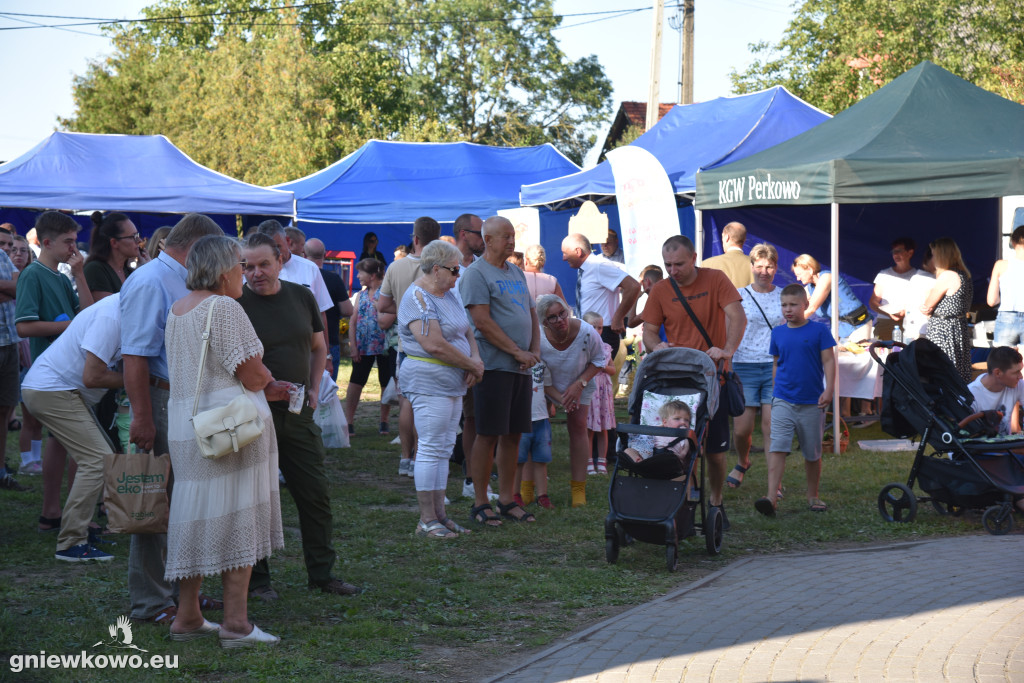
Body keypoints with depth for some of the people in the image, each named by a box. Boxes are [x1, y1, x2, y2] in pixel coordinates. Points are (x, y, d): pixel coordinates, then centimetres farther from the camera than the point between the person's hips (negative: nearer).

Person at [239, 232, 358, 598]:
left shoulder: (301, 296, 7)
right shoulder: (235, 304, -8)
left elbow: (318, 347, 19)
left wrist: (314, 389, 7)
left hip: (298, 413, 5)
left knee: (316, 493, 8)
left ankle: (322, 572, 19)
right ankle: (257, 578, 14)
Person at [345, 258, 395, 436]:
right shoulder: (361, 295, 11)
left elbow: (385, 322, -18)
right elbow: (353, 321, 9)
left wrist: (377, 305, -13)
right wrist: (353, 346, 2)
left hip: (384, 346, -5)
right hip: (363, 347, 5)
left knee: (386, 385, 4)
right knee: (355, 382, 1)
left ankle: (384, 421, 16)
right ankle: (349, 420, 5)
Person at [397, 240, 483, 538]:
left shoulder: (448, 295, 16)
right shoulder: (417, 298, -14)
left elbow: (466, 332, 20)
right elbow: (435, 345, -23)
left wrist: (476, 359, -2)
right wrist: (472, 365, -12)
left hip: (452, 384, 10)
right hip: (429, 383, -10)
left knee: (444, 450, 11)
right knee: (431, 449, -7)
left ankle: (439, 514, 16)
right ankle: (427, 520, -3)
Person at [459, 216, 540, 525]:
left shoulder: (516, 272, 18)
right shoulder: (476, 273, -7)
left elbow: (532, 314, 21)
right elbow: (483, 322, -15)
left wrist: (535, 350, 4)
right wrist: (517, 352, -15)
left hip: (521, 367, 8)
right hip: (494, 367, -8)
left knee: (513, 434, 10)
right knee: (488, 434, -4)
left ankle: (507, 499, 17)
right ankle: (480, 502, 2)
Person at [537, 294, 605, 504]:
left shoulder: (586, 332, -29)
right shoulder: (537, 339, -32)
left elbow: (599, 361, -10)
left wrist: (579, 385, -22)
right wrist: (559, 398, -24)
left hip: (580, 386, 1)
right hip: (546, 388, -1)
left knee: (578, 425, -8)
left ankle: (578, 489, -3)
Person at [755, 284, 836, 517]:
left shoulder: (819, 331, -3)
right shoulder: (778, 333, 7)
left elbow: (828, 361, -4)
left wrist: (828, 390, -14)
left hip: (811, 402, -1)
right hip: (783, 400, 2)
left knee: (812, 454, 9)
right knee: (777, 448, -13)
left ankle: (813, 496, 27)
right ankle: (772, 497, -21)